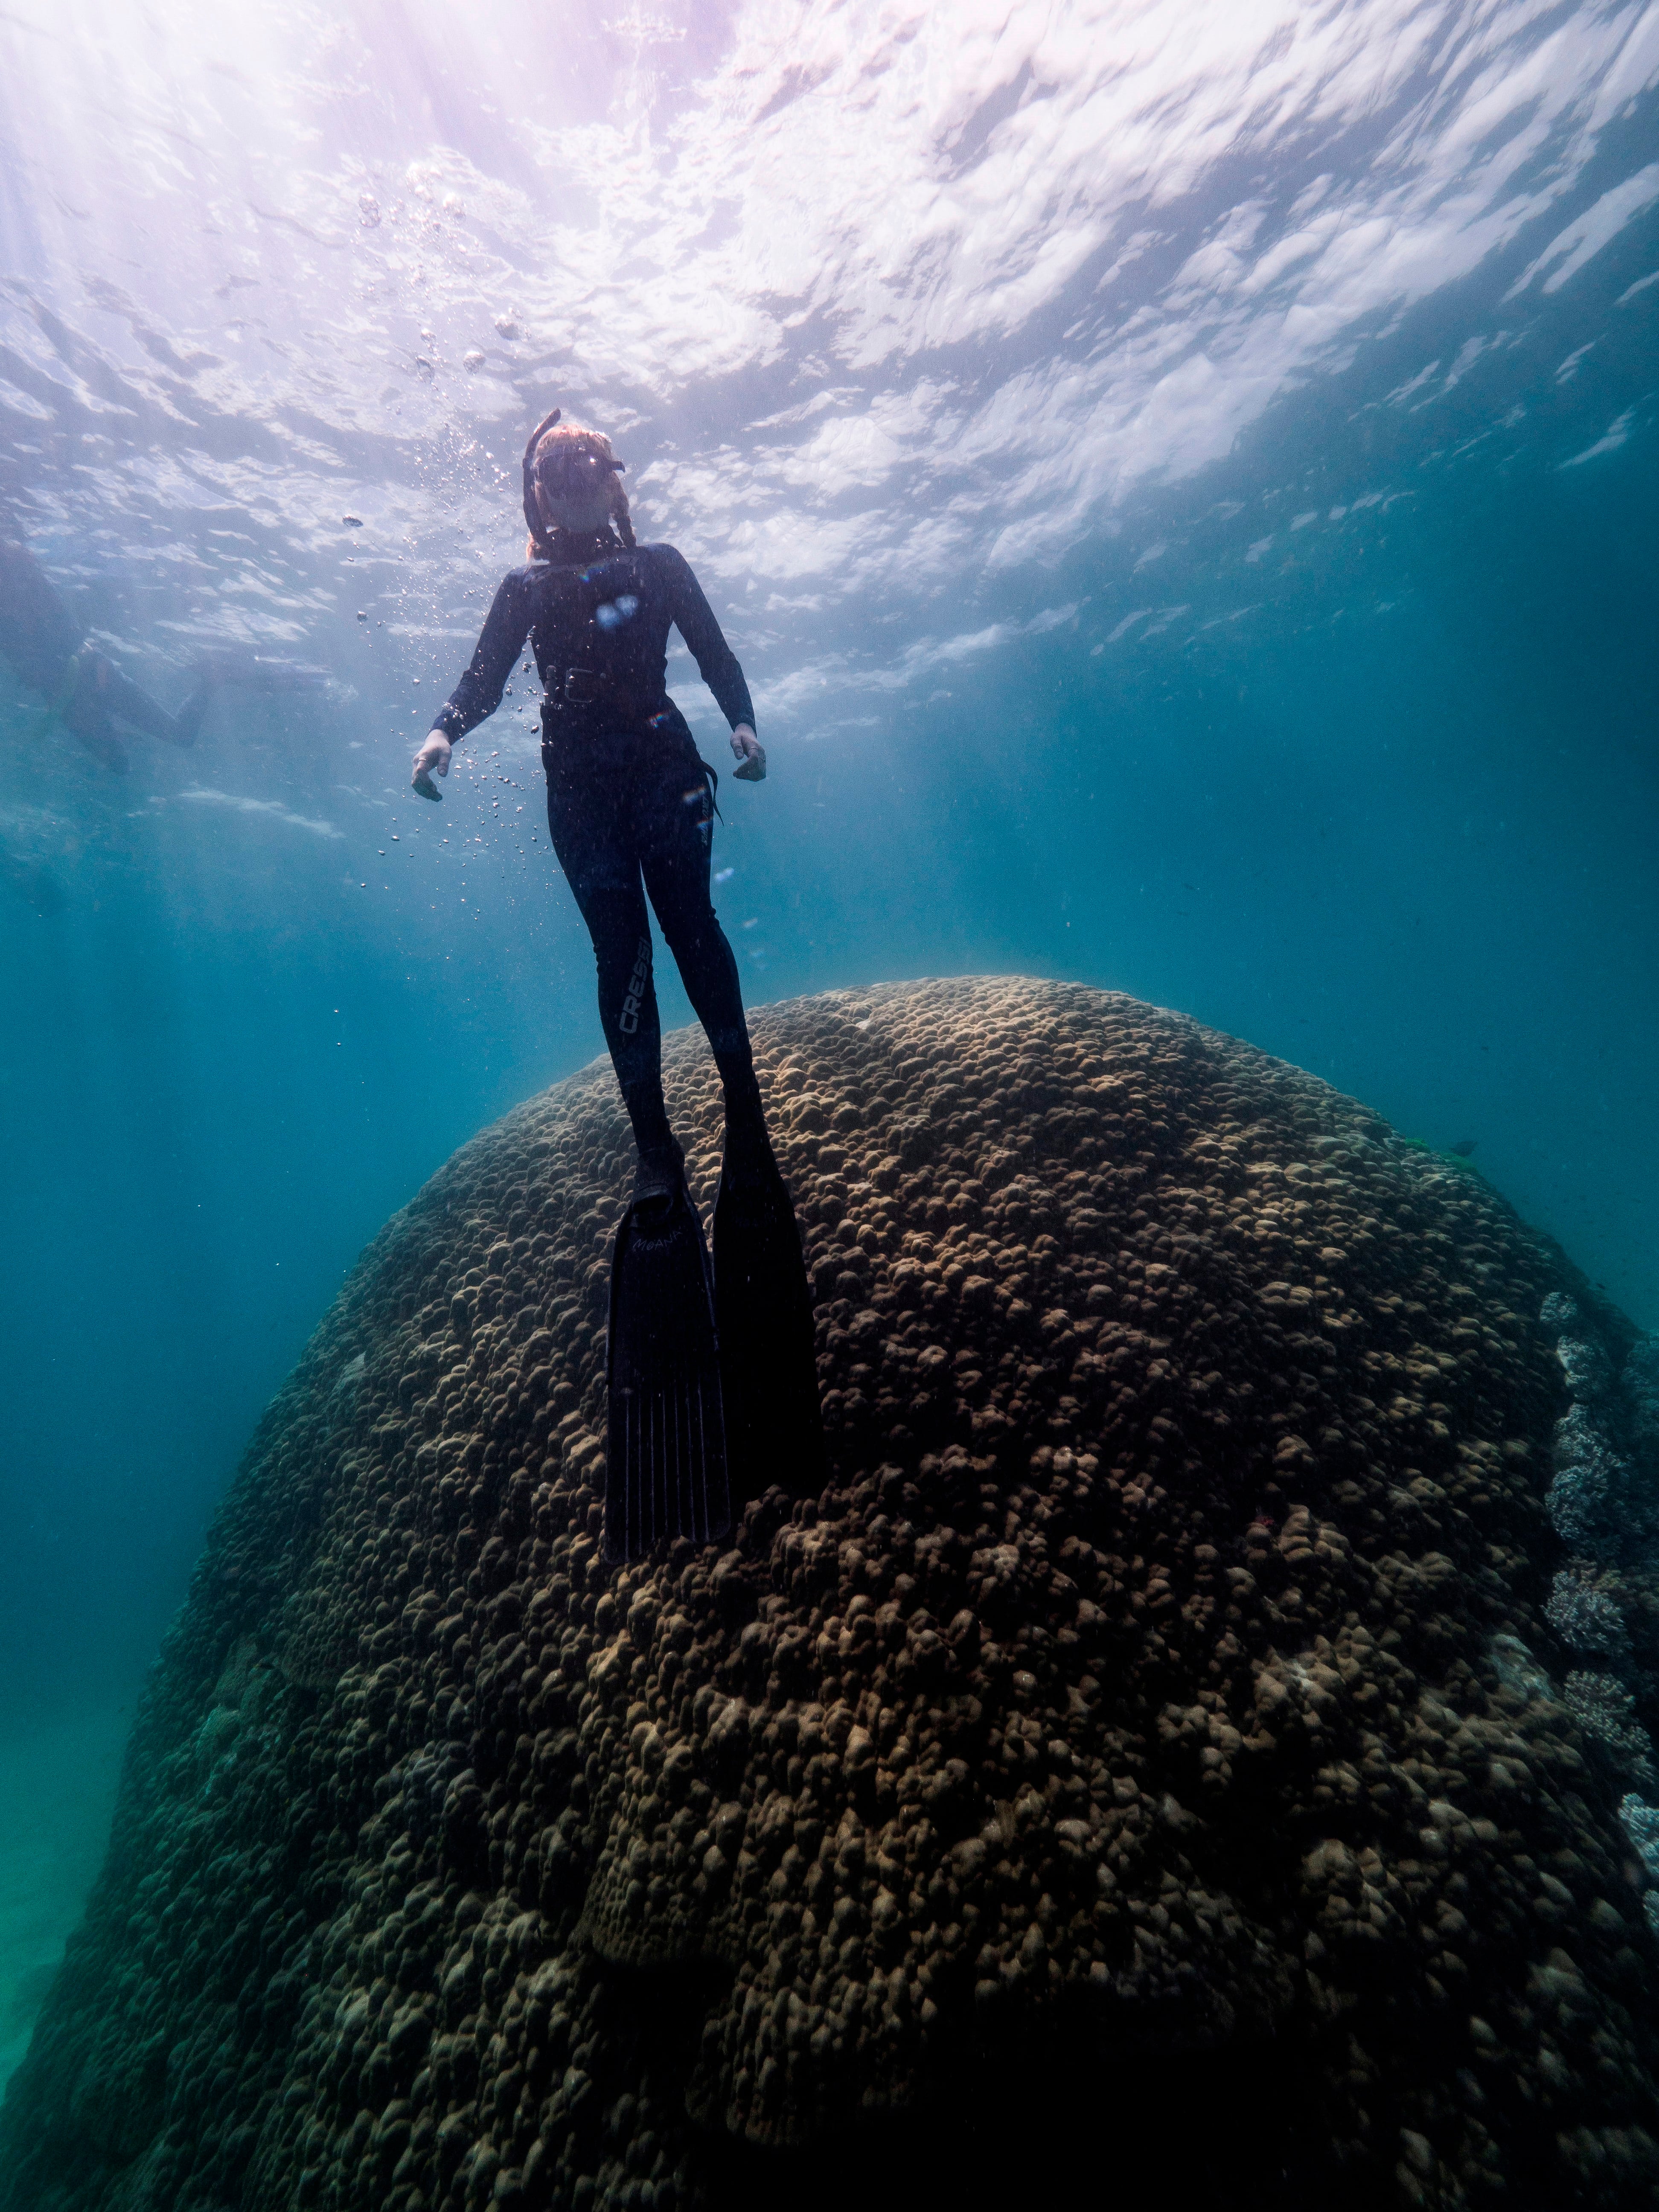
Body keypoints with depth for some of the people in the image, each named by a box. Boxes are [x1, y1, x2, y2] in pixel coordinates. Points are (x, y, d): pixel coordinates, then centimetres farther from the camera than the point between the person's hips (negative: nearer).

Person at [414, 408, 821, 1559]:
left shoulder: (659, 566, 16)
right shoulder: (526, 590, 16)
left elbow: (716, 653, 10)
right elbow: (484, 680, 7)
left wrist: (745, 726, -9)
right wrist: (443, 734, -14)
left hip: (661, 765, 0)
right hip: (580, 783, 1)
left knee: (689, 922, -16)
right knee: (620, 950, -11)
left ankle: (744, 1098, -7)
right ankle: (656, 1149, -13)